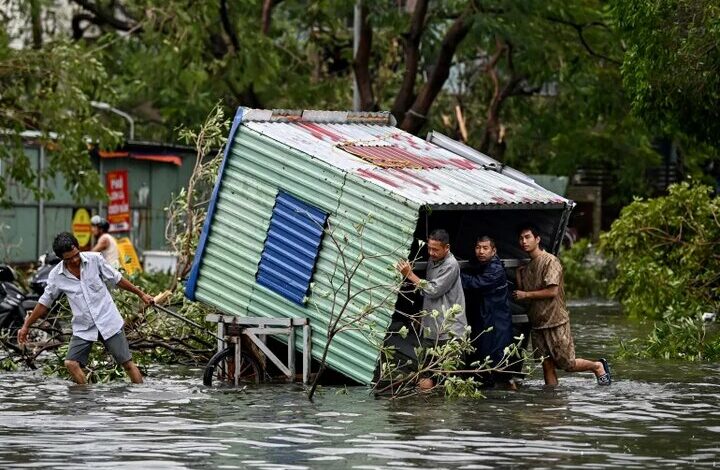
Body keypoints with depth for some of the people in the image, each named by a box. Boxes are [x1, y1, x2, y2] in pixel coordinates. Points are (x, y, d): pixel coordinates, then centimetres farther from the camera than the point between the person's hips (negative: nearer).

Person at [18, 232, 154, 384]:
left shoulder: (94, 259, -9)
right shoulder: (56, 276, -7)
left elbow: (117, 279, 3)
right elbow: (44, 302, 7)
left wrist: (141, 294, 9)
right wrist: (26, 326, 11)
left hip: (108, 320, -1)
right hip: (83, 328, 1)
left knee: (127, 363, -3)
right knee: (71, 363, -15)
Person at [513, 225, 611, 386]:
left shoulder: (550, 261, -11)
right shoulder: (528, 267, 14)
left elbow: (552, 291, -19)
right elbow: (522, 293, 14)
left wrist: (526, 294, -13)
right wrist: (518, 275, 3)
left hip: (555, 321, -7)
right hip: (537, 324, 7)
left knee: (567, 364, -2)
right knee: (547, 366, 4)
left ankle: (598, 366, 21)